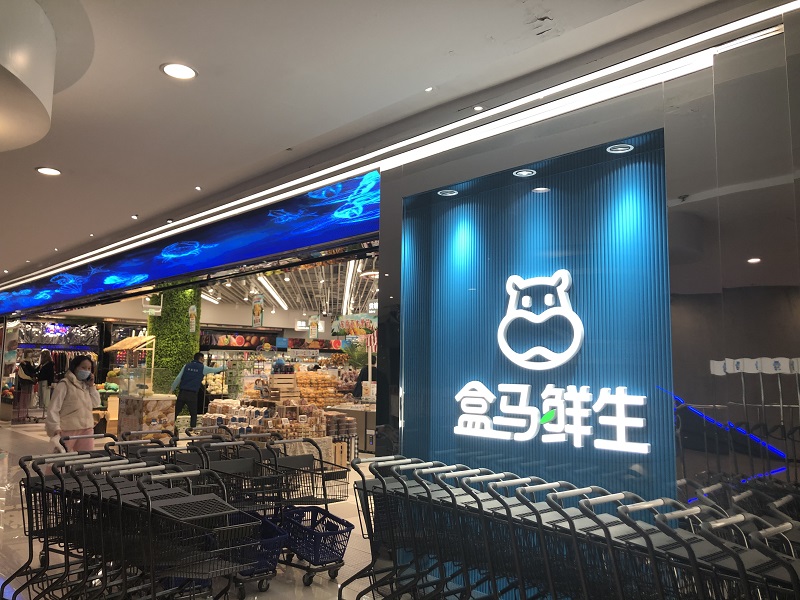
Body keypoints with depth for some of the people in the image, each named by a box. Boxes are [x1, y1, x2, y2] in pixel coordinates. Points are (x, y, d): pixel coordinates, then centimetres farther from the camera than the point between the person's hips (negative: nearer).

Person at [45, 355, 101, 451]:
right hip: (68, 429, -6)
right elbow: (53, 408, -10)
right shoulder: (64, 384, -6)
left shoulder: (86, 385, 15)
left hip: (87, 429, 6)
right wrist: (56, 428, -19)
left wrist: (91, 386, 4)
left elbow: (96, 404, 12)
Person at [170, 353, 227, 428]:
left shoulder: (186, 366, 9)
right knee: (193, 414, 10)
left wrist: (172, 389, 9)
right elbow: (216, 370, 16)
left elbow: (178, 378, 4)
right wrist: (225, 366, 33)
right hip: (192, 394, -3)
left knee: (176, 412, 7)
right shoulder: (203, 368, 3)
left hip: (182, 393, 3)